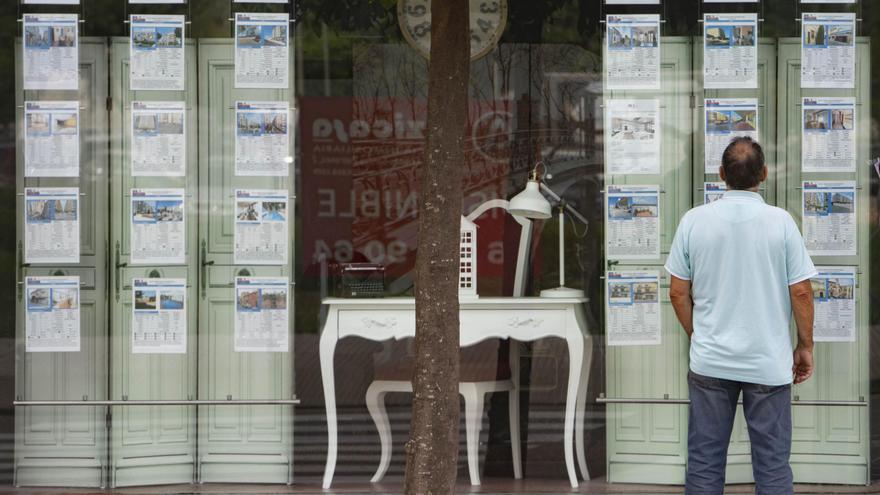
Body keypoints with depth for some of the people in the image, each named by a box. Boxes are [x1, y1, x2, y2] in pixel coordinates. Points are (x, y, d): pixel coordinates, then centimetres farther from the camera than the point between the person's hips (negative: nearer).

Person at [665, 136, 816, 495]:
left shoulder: (694, 220, -4)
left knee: (704, 463, 8)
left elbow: (678, 292, 1)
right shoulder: (780, 221, -9)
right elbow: (801, 292, -6)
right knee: (772, 465, 6)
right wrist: (805, 346, 7)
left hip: (710, 361, 2)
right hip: (769, 363, -1)